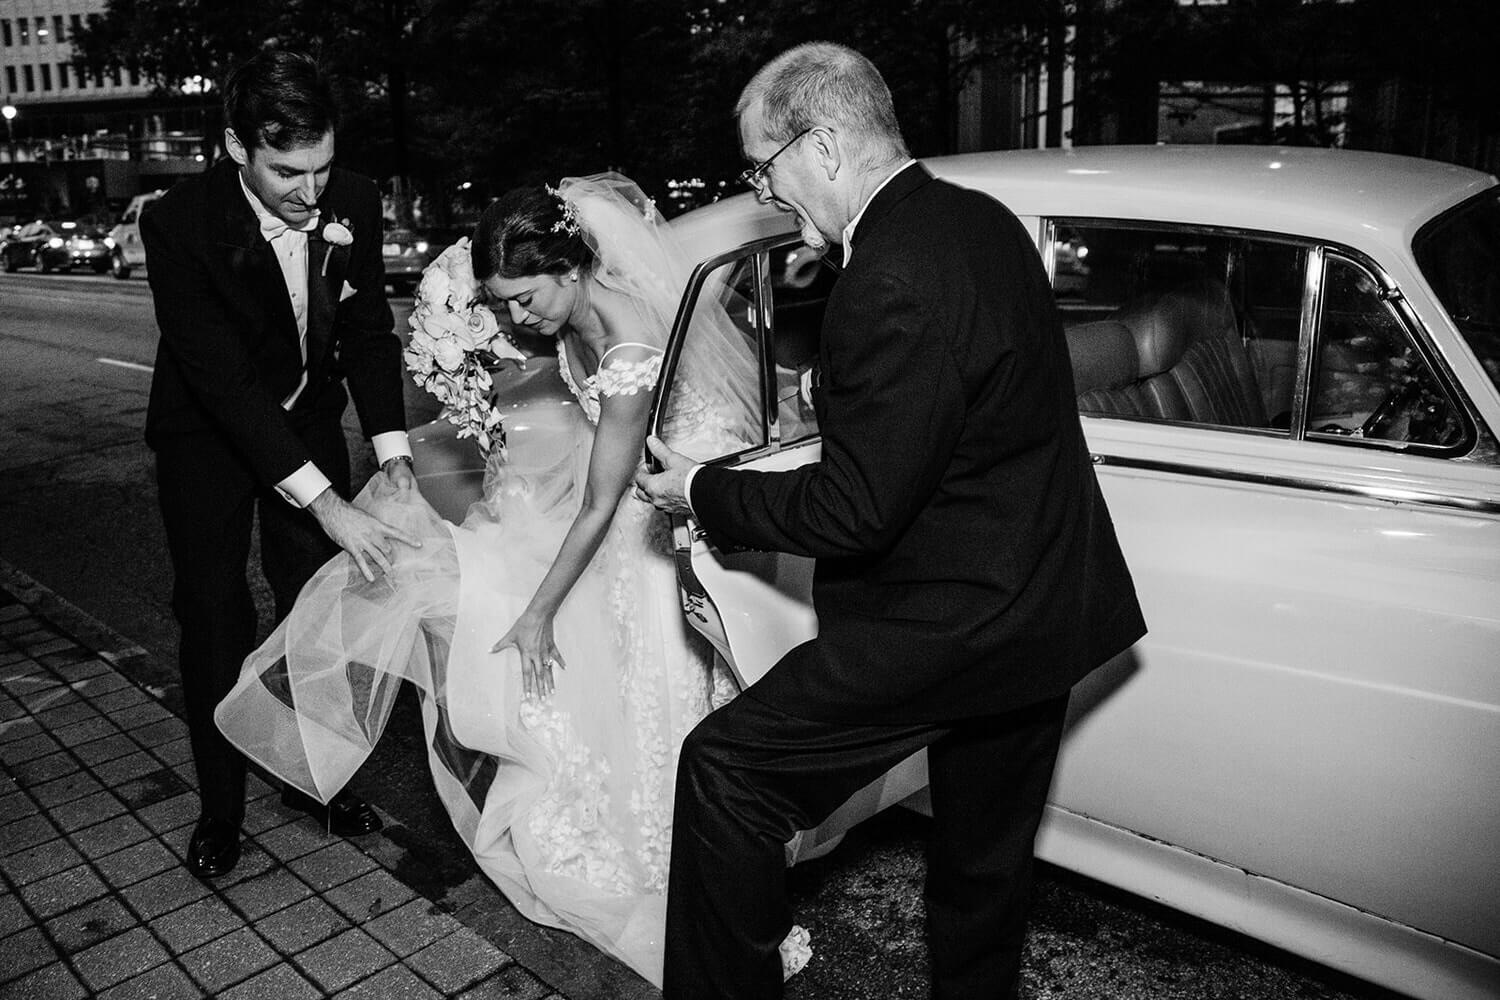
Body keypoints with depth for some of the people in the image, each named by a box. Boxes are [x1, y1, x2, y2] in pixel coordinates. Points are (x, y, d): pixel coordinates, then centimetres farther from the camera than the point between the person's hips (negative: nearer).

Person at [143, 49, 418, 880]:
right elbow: (222, 377, -33)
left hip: (308, 416, 3)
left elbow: (369, 330, -6)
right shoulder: (179, 222, -29)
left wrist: (392, 446, -18)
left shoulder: (354, 202, -17)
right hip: (206, 431, -3)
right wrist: (324, 502, -41)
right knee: (213, 610, 1)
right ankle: (220, 805, 18)